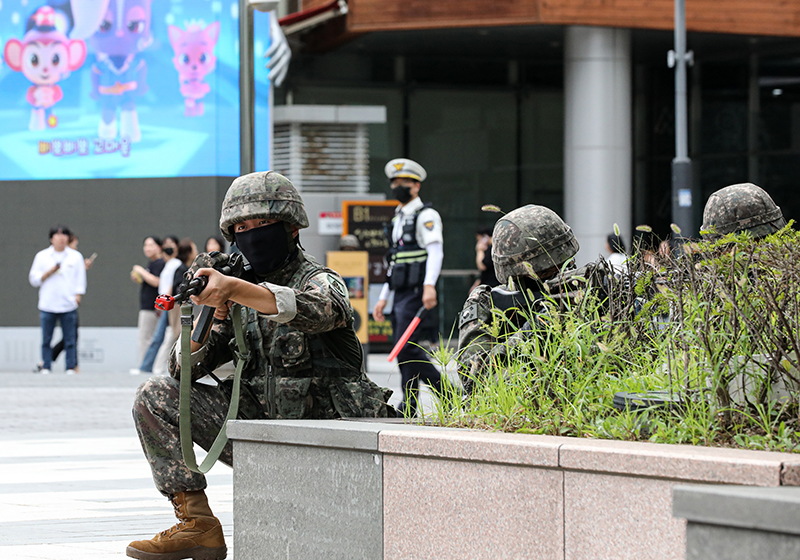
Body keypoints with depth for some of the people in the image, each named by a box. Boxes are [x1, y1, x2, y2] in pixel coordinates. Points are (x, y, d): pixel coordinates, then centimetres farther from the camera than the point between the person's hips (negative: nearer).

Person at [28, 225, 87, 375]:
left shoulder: (75, 256, 11)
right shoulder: (42, 256, 9)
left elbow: (80, 279, 12)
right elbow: (33, 279, 6)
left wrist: (78, 296, -1)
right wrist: (49, 273, -8)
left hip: (68, 306, 0)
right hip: (47, 305, 0)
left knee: (70, 339, -2)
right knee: (46, 339, -1)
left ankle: (71, 367, 2)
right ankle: (45, 367, 6)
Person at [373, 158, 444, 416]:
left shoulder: (426, 215, -5)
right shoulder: (398, 218, 22)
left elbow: (435, 251, -18)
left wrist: (429, 285, -33)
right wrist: (383, 298, 21)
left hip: (416, 293, -9)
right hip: (400, 294, 9)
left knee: (406, 346, -15)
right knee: (404, 349, 5)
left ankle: (409, 405, -10)